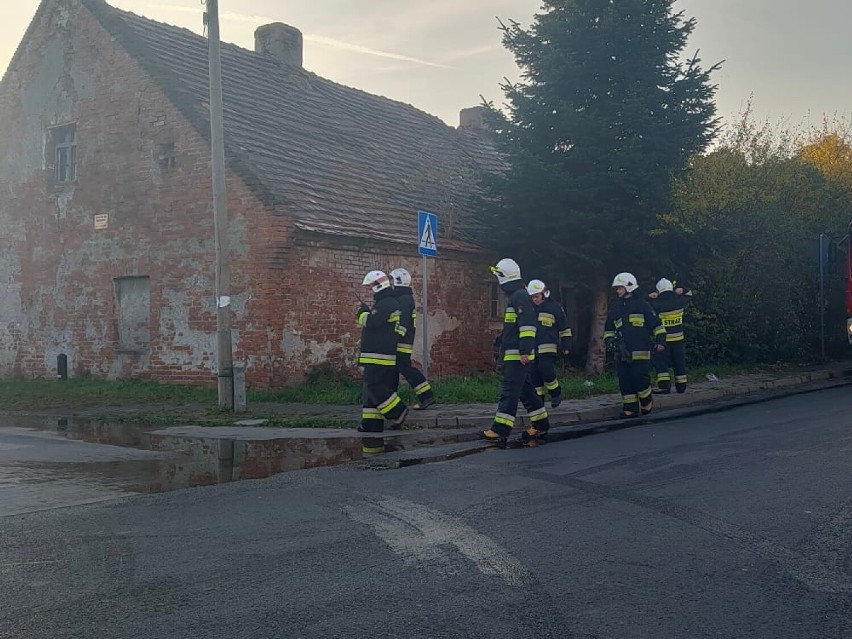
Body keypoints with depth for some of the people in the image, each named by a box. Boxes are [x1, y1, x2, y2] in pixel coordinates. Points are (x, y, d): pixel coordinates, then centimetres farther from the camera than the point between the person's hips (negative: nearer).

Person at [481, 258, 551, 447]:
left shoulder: (520, 296, -14)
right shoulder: (515, 296, 19)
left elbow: (528, 325, -22)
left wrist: (525, 351, -25)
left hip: (517, 355, -10)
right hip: (514, 354, 10)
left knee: (509, 390, -10)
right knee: (525, 389, 14)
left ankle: (500, 431, -10)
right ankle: (541, 426, 20)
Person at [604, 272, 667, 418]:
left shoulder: (642, 305, 2)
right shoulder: (615, 308, 17)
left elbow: (657, 325, 4)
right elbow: (608, 329, 27)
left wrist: (660, 341, -5)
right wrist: (609, 339, 9)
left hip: (640, 352, -5)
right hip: (622, 352, 5)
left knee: (640, 379, -10)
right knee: (625, 382, 3)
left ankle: (647, 404, 14)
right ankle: (630, 409, 10)